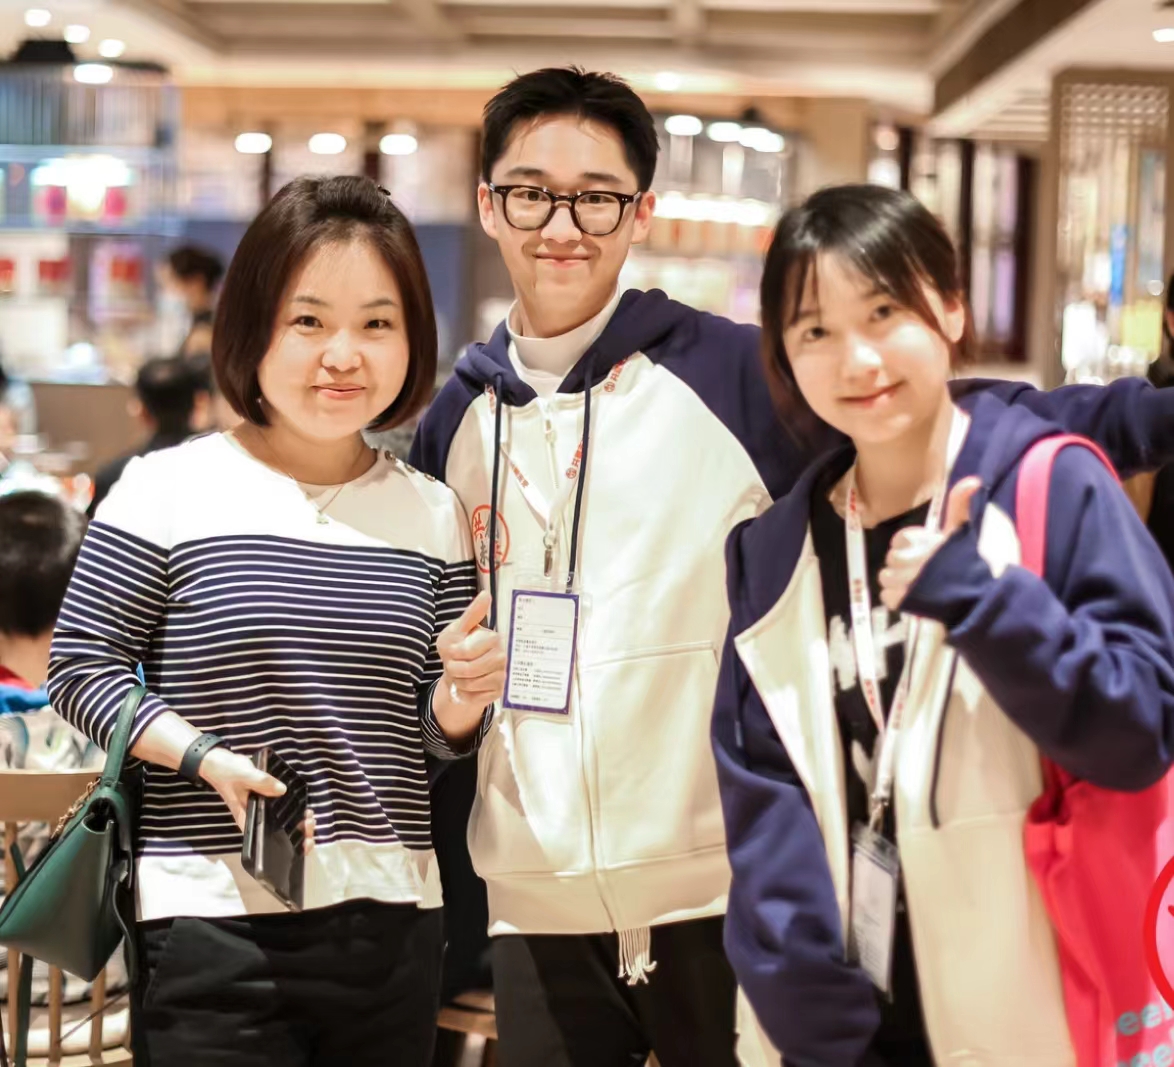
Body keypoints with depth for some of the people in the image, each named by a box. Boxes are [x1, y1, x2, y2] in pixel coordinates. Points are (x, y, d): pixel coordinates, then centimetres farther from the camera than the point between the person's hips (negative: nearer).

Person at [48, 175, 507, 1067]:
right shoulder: (172, 489, -5)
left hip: (394, 923, 4)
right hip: (215, 920, -4)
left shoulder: (432, 515, 8)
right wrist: (204, 756, -17)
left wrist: (463, 698, -9)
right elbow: (82, 666, -3)